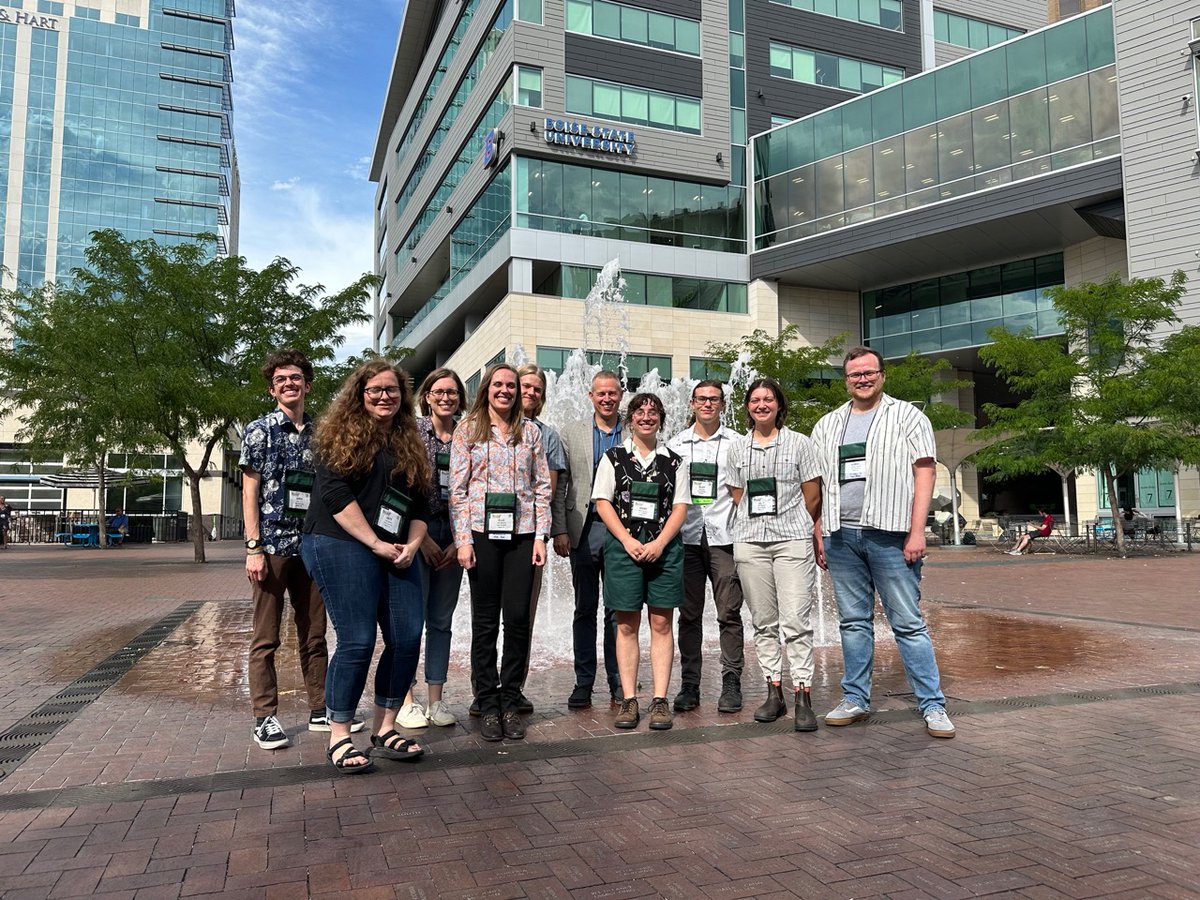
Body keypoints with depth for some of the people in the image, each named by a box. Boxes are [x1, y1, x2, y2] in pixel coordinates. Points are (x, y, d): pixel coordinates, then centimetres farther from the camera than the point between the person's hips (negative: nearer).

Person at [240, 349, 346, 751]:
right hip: (272, 545, -4)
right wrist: (253, 547, -11)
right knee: (265, 637, 2)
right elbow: (250, 491, -3)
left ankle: (320, 710, 20)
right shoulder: (259, 430, 0)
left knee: (314, 634, 10)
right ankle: (265, 718, 11)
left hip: (313, 546, 4)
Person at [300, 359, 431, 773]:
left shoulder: (410, 444, 19)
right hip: (343, 546, -6)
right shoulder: (343, 435, 1)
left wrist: (412, 545, 0)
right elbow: (335, 493, -10)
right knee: (357, 641, -9)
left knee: (407, 639, 0)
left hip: (397, 552, 6)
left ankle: (385, 730, 14)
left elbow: (421, 504, 18)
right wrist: (376, 544, -13)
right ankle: (339, 737, 6)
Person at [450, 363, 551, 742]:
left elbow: (542, 486, 9)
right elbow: (458, 488, 1)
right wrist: (463, 539, -7)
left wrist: (541, 536, 1)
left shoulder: (530, 431, 11)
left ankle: (509, 701, 14)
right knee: (485, 621, 4)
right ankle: (487, 706, 14)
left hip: (521, 534, 2)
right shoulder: (467, 429, 5)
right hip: (482, 533, -2)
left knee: (518, 618, 0)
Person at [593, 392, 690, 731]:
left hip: (663, 547, 1)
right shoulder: (613, 457, 8)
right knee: (626, 624, 1)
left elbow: (680, 507, 5)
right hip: (623, 545, -1)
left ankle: (660, 700, 5)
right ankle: (629, 700, 6)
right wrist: (628, 540, -9)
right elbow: (602, 503, 2)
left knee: (661, 623, 1)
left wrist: (659, 543, -9)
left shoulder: (674, 461, 11)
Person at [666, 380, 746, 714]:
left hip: (723, 536, -2)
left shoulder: (736, 444, 7)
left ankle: (731, 683, 8)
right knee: (689, 614, 6)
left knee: (729, 613, -1)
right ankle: (689, 684, 13)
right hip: (686, 537, 2)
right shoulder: (676, 444, 11)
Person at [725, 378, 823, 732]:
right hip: (749, 541, 3)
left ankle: (803, 696, -5)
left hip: (792, 541, -3)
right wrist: (758, 525, 10)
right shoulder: (737, 448, 13)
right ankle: (774, 692, 14)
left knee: (795, 620, -10)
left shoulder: (799, 443, 5)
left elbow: (813, 497, 6)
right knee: (763, 621, 7)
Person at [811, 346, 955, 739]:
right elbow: (817, 484, 16)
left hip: (890, 535, -4)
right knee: (853, 621, 10)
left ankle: (933, 705, 5)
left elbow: (924, 473, -2)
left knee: (909, 623, -2)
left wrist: (917, 531, -11)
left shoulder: (907, 416, 5)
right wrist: (818, 534, 9)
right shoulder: (827, 425, 16)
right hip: (840, 536, 4)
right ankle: (855, 699, 18)